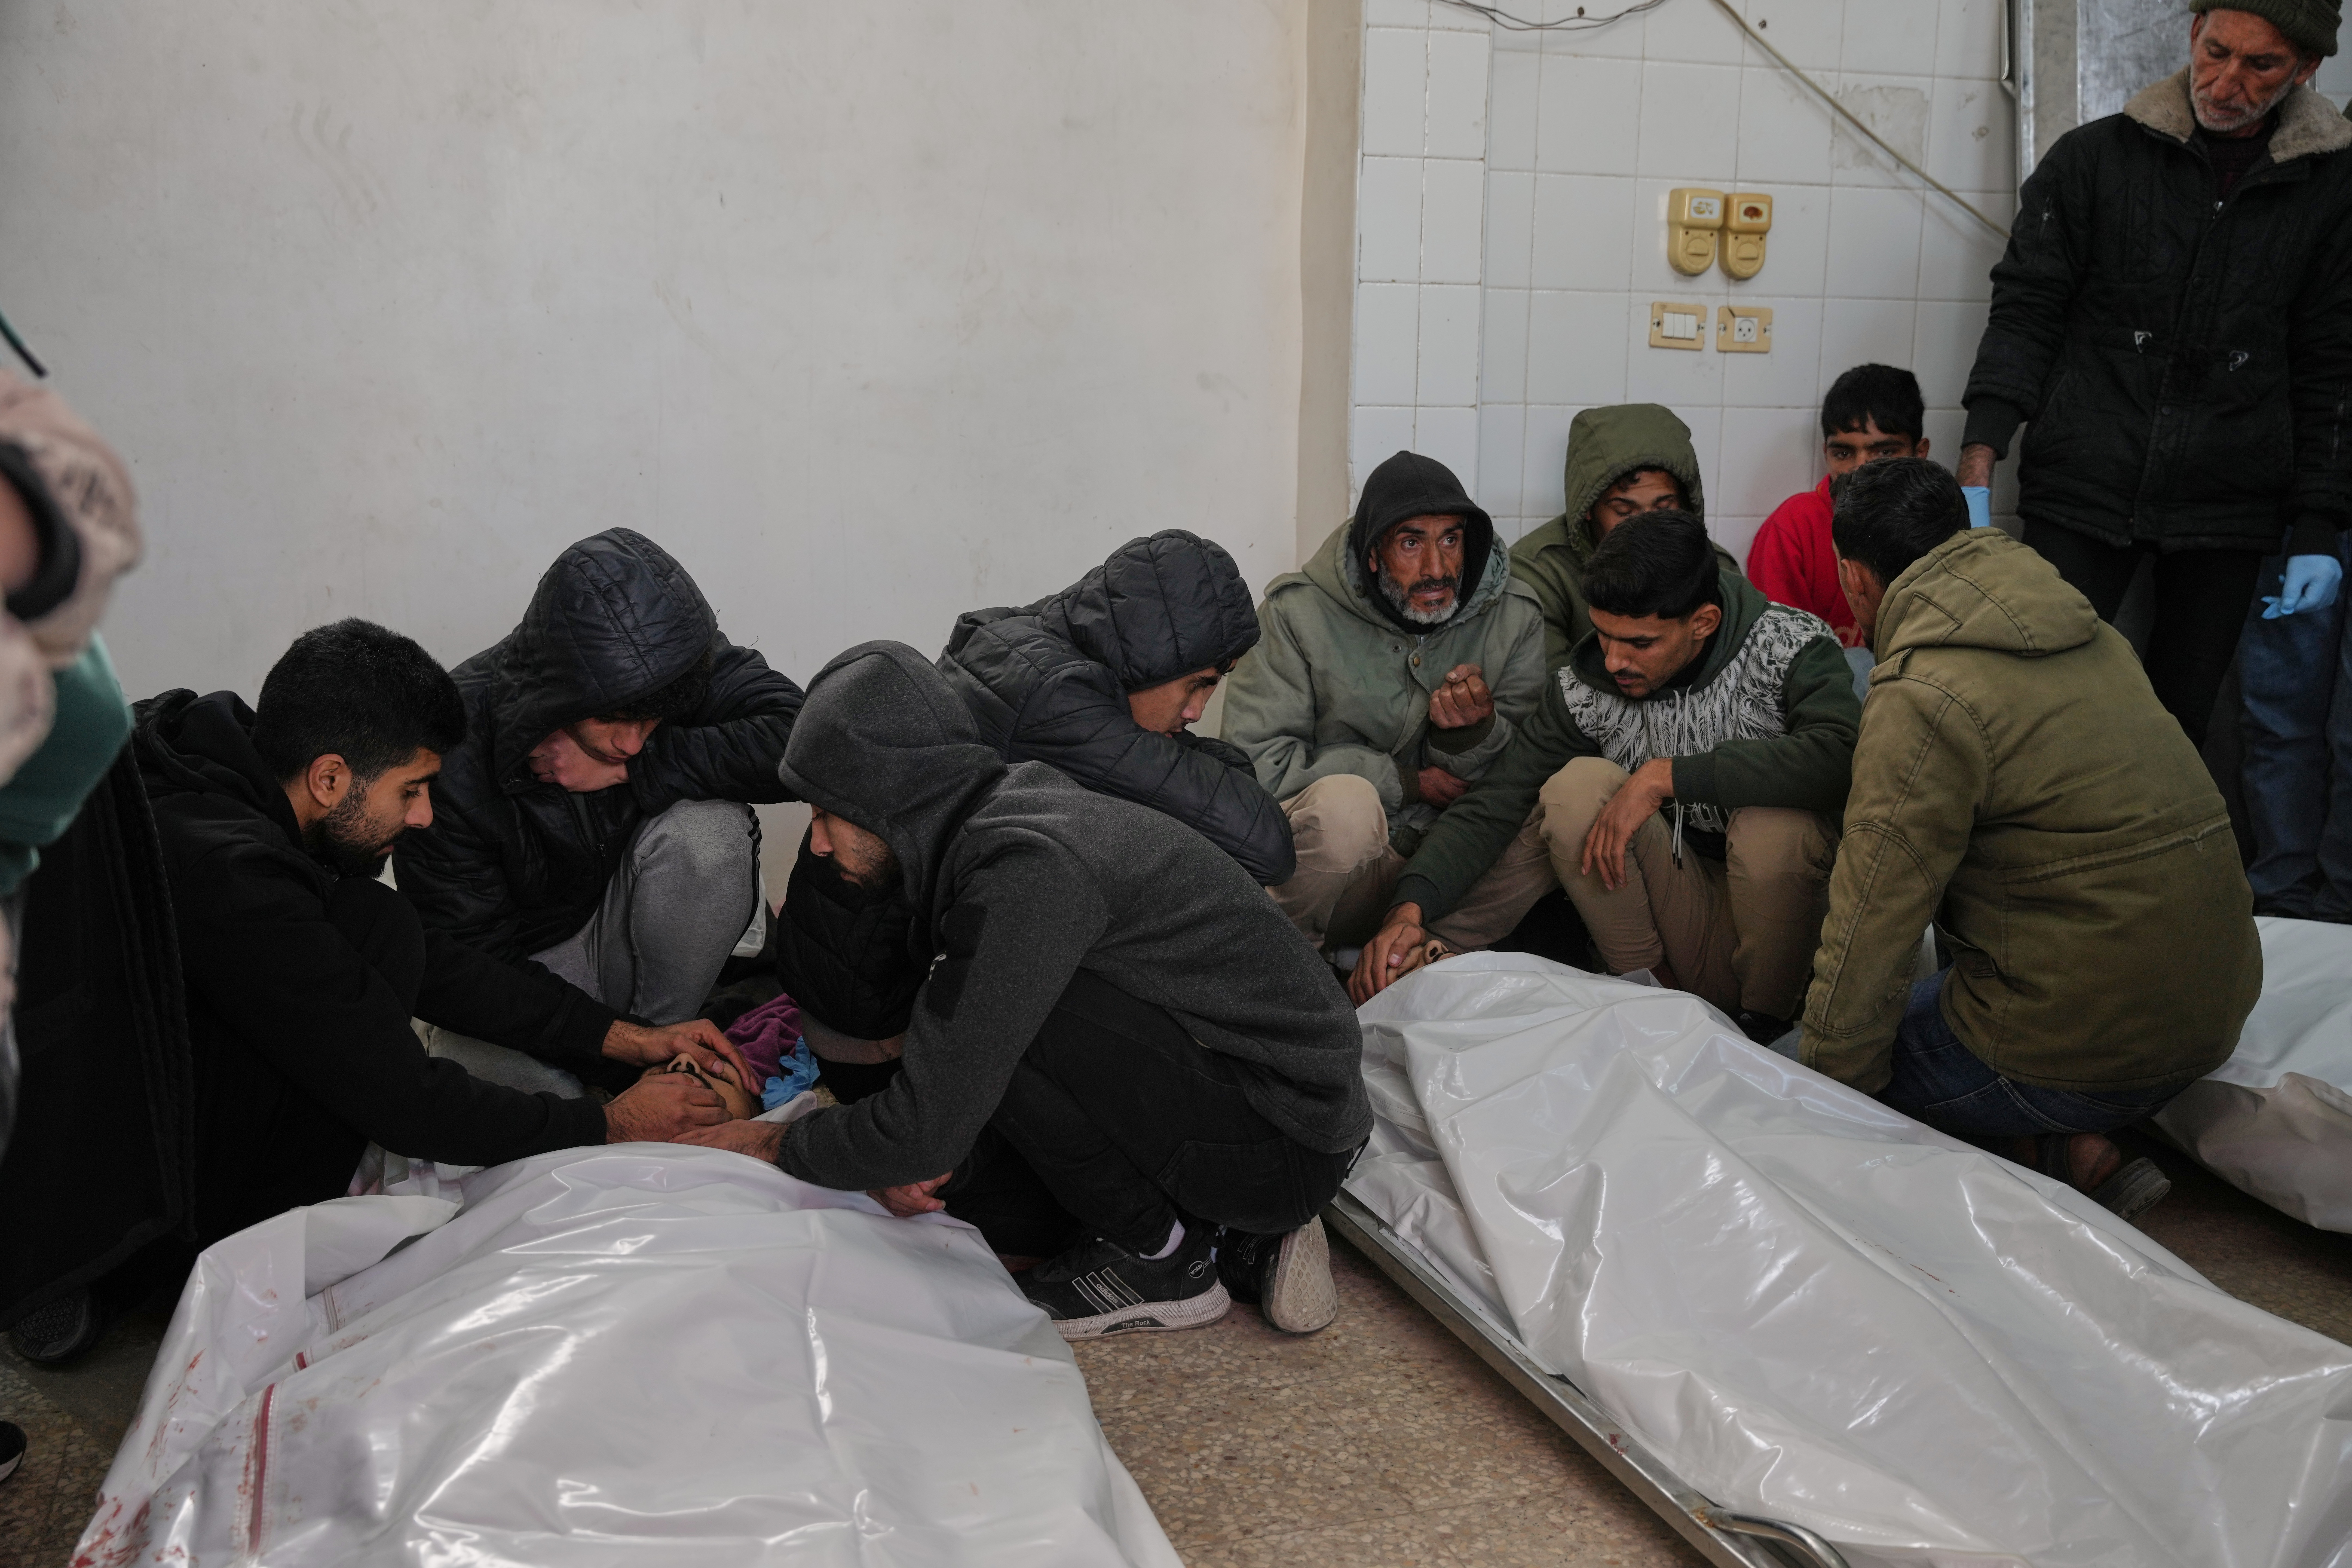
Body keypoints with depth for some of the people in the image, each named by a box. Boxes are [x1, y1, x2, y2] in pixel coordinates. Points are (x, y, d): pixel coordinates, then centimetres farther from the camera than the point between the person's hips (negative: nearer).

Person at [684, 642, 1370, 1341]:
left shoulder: (1025, 870, -26)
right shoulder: (986, 829, 5)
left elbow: (930, 1124, -24)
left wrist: (776, 1146, -7)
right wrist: (924, 1156, -4)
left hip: (1286, 1143, -9)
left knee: (1005, 1018, -24)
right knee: (958, 1186, 7)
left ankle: (1156, 1259, -4)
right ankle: (1246, 1235, 11)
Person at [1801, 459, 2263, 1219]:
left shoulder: (1922, 700, -18)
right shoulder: (2084, 630, 9)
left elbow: (1872, 928, -17)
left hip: (2088, 1042, -8)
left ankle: (2061, 1160, -3)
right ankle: (2076, 1150, 5)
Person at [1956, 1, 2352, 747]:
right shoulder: (2094, 157, 2)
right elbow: (2024, 314, 0)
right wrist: (1979, 467, -12)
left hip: (2227, 517, 1)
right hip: (2081, 497, -1)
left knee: (2179, 727, 6)